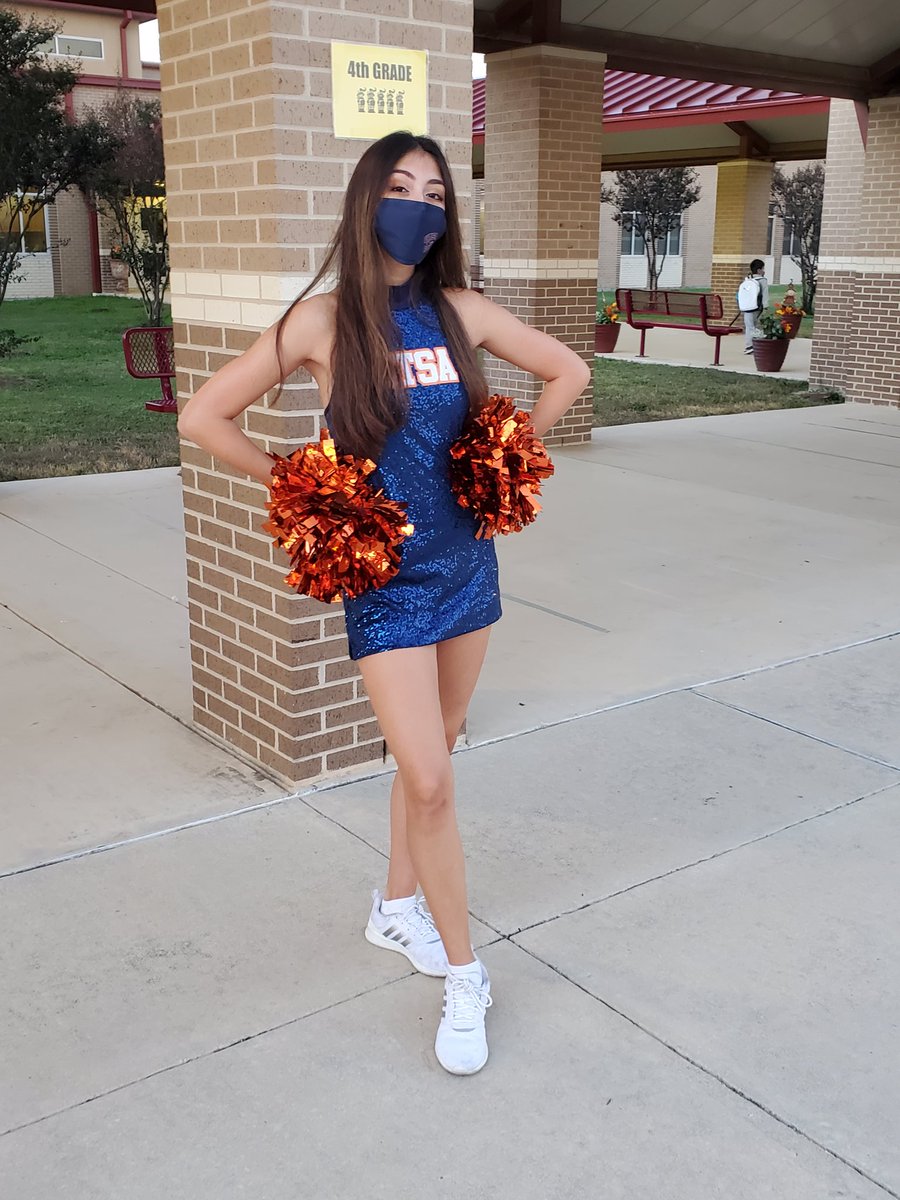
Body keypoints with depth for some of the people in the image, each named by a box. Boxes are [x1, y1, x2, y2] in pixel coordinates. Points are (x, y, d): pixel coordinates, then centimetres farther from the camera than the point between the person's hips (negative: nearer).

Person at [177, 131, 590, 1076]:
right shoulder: (324, 321, -10)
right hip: (384, 576, -4)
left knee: (429, 755, 16)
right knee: (429, 782, -7)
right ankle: (464, 978, 11)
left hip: (466, 563, 4)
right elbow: (202, 417, -5)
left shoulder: (461, 313, 0)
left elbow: (568, 372, 14)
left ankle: (397, 907, 39)